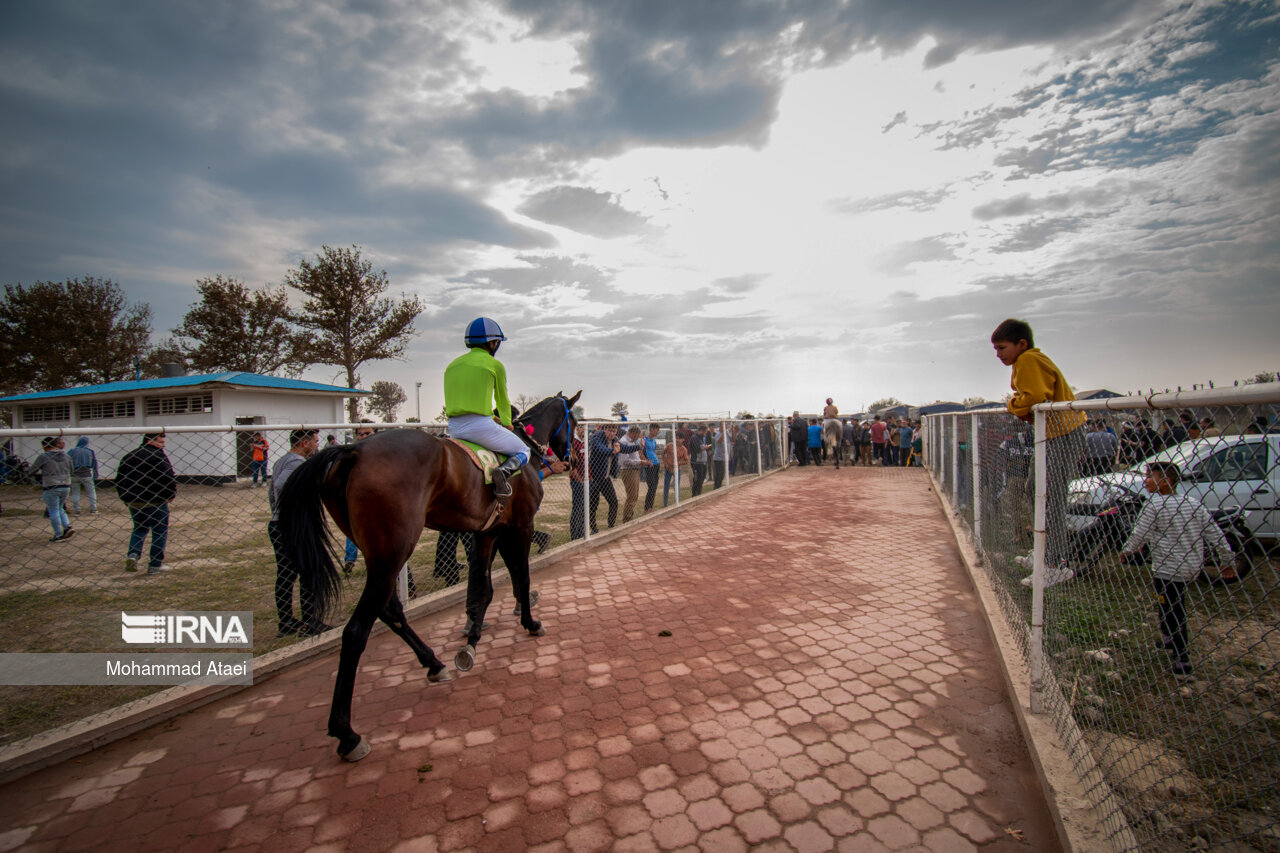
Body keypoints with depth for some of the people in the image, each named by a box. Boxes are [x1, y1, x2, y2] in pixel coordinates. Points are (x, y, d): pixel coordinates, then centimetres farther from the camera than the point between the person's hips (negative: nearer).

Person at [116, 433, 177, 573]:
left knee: (139, 529, 22)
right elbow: (168, 476, -19)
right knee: (159, 531, 4)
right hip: (155, 502, -6)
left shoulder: (128, 456, 12)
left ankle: (133, 554, -1)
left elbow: (119, 480, 15)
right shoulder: (158, 455, -10)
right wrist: (171, 494, -7)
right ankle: (155, 565, 5)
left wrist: (125, 498, 22)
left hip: (133, 502, 6)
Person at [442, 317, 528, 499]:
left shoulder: (452, 365, 18)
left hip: (454, 428, 6)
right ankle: (504, 470, -17)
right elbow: (502, 401, 12)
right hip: (480, 426, -6)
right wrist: (507, 423, 31)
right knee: (523, 451, 13)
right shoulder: (495, 365, 0)